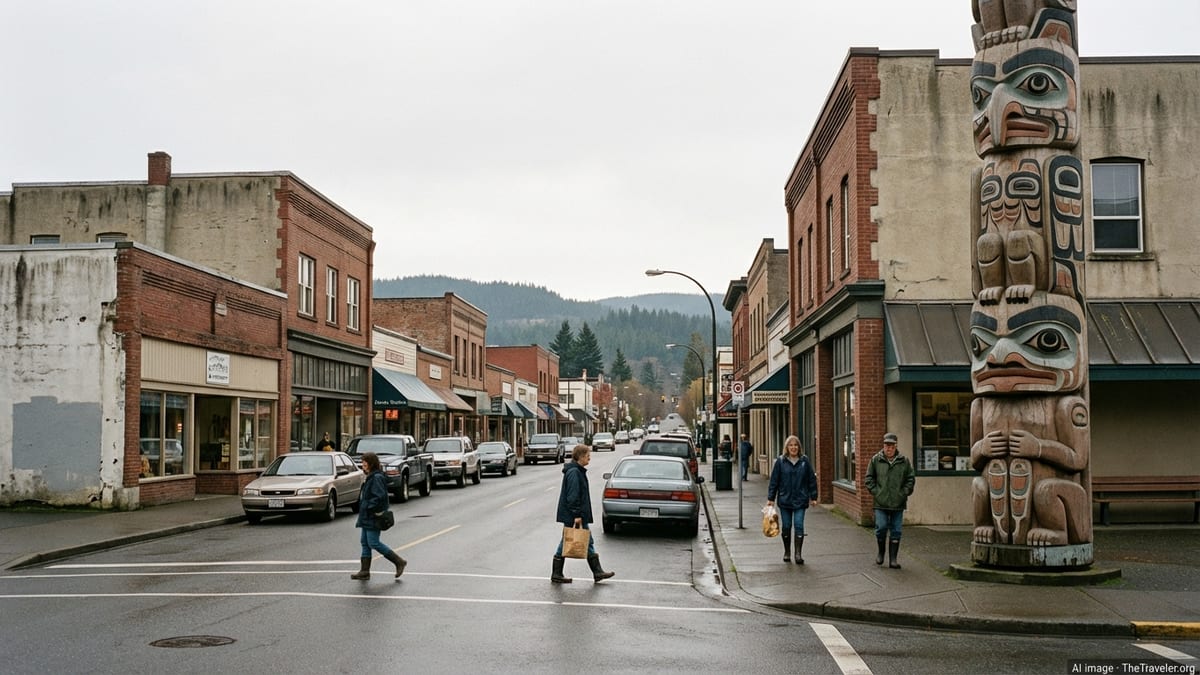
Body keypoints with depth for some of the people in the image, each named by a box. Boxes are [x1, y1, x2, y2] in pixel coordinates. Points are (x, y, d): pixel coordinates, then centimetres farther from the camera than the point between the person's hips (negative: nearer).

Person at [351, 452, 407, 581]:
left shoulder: (377, 478, -17)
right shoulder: (370, 477, 14)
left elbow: (380, 496, -25)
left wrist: (368, 506, -19)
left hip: (373, 517, -10)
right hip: (366, 517, 10)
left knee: (373, 543, -7)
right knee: (364, 542, 9)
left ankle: (399, 562, 2)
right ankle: (364, 571, 12)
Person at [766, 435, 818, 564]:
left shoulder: (805, 461, 0)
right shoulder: (780, 461, -1)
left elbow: (812, 479, 5)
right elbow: (774, 480, 0)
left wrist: (813, 497, 4)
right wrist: (770, 498, -1)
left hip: (800, 500, -1)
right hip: (784, 499, 1)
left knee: (798, 525, -7)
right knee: (786, 526, 8)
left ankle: (798, 553, -5)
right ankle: (787, 552, 22)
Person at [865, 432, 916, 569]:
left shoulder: (904, 461, 3)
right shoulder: (876, 460, 1)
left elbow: (911, 478, 8)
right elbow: (869, 478, 6)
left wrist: (904, 493, -2)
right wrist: (875, 492, -4)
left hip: (898, 503, 1)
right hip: (881, 503, -1)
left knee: (896, 532, 4)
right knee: (881, 528, -4)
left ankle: (893, 560, 10)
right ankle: (880, 552, 22)